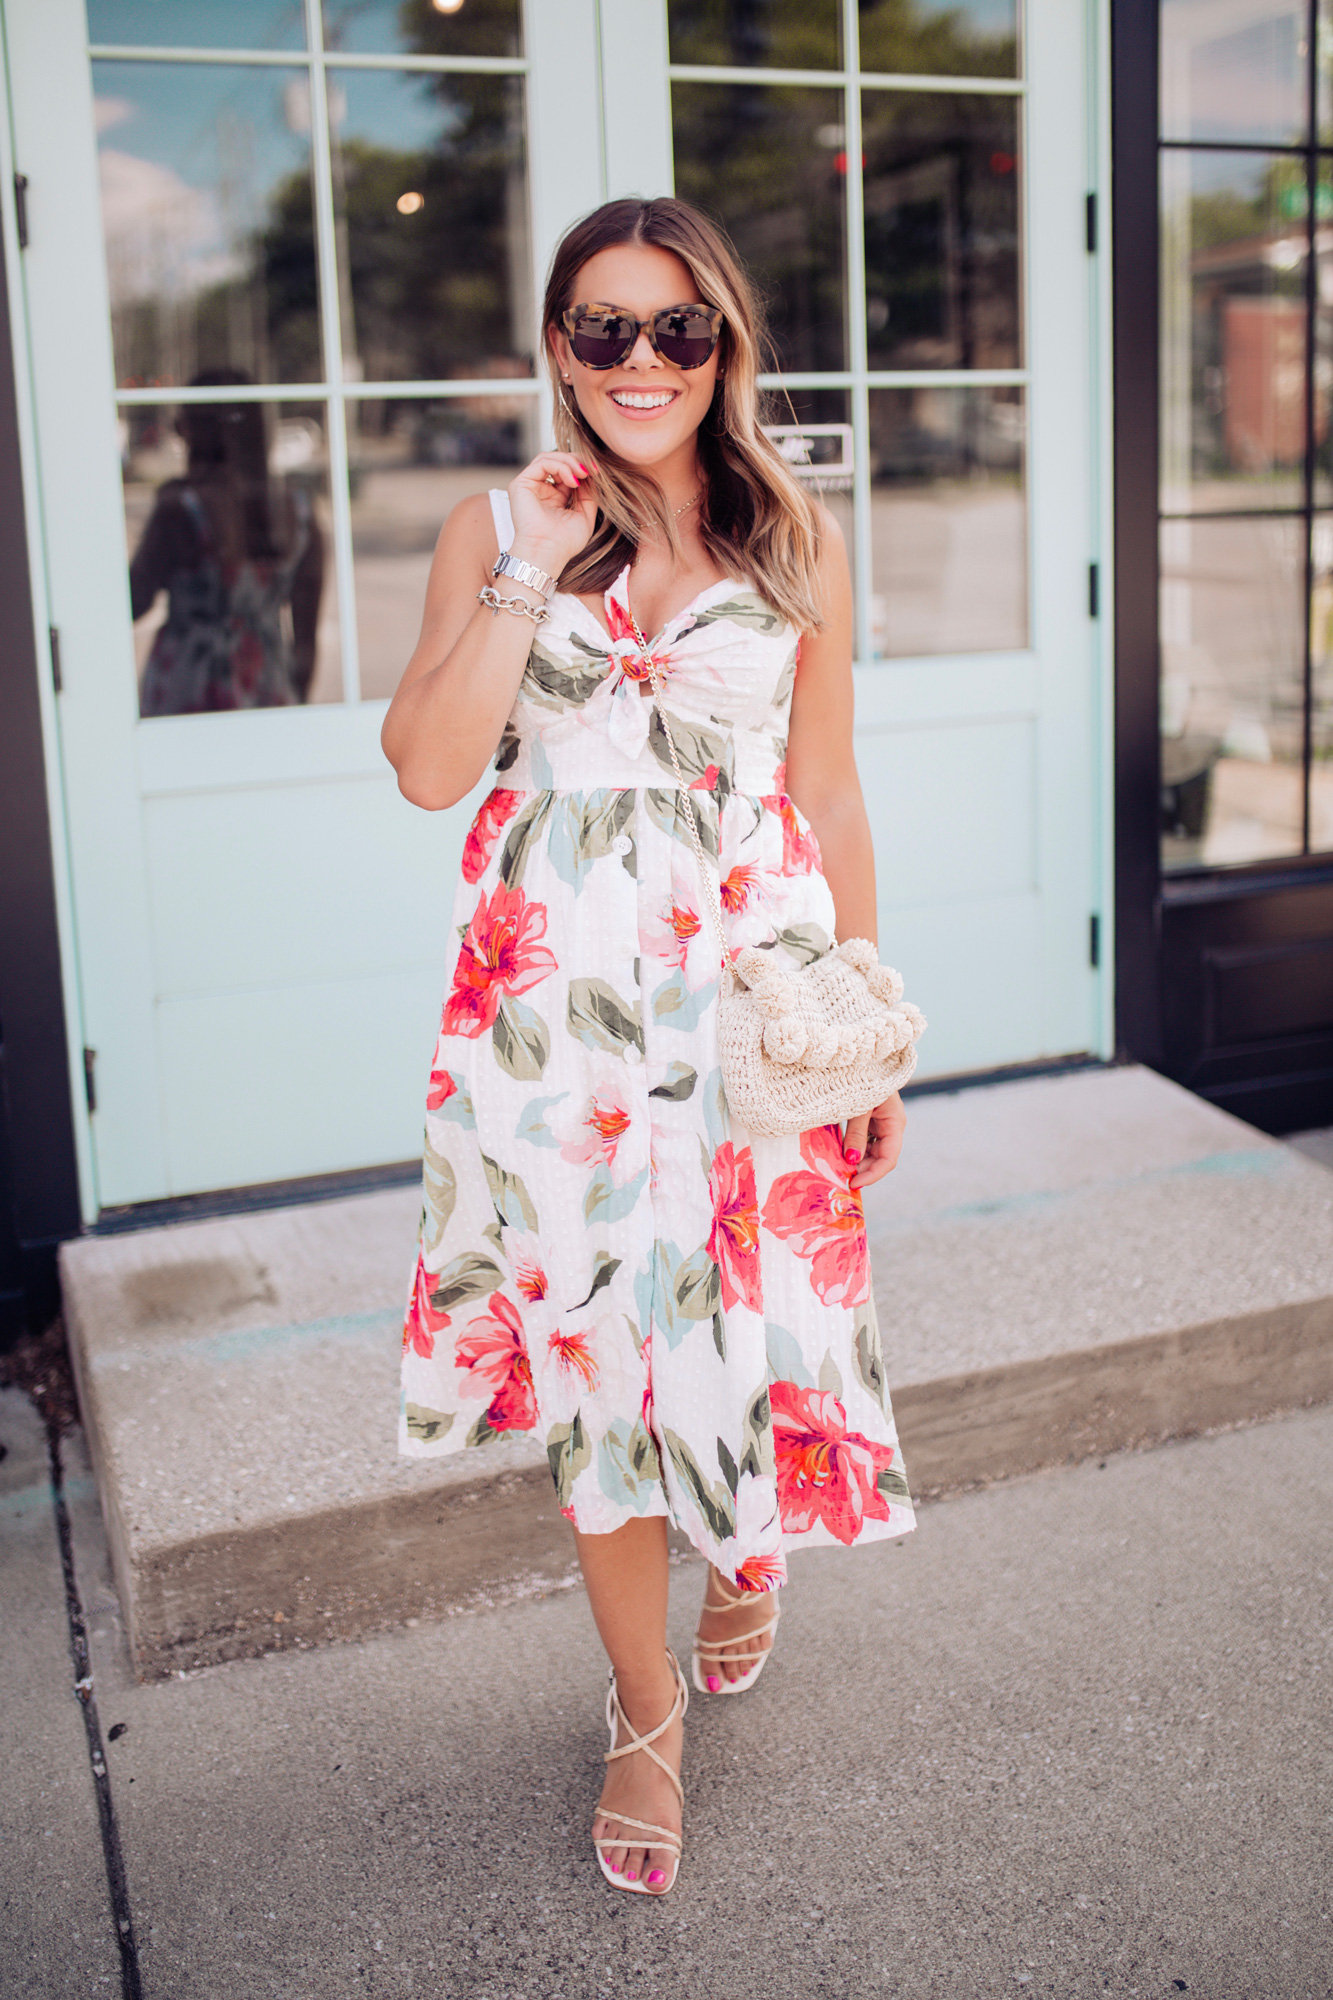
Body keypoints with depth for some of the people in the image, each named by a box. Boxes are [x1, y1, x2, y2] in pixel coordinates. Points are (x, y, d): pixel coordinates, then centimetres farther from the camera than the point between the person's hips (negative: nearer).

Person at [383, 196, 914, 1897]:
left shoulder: (795, 537, 4)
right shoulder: (494, 530, 3)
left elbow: (829, 793, 7)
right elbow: (427, 767, -9)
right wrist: (532, 572, -13)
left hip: (756, 986, 0)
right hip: (563, 994, 0)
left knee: (761, 1314, 6)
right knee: (596, 1333, 7)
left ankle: (754, 1549, 44)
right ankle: (645, 1707, 28)